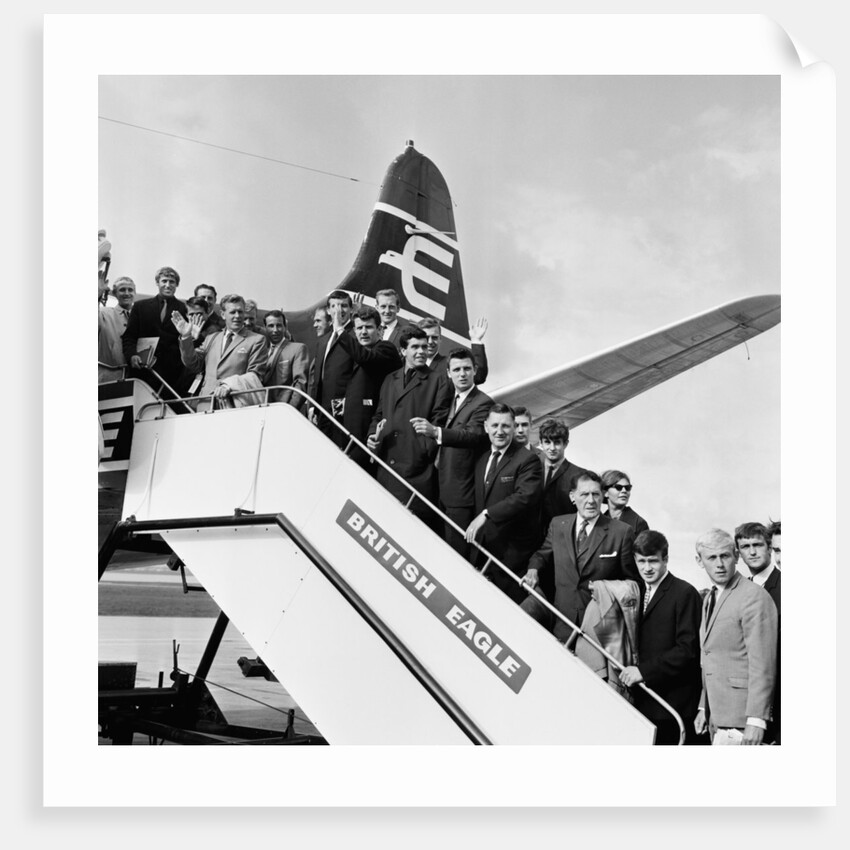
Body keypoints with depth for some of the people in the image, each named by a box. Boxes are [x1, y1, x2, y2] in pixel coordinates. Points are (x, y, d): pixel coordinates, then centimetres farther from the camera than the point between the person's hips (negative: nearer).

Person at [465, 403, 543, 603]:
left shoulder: (527, 461, -10)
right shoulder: (482, 461, 16)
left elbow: (525, 497, -24)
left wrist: (486, 514, -28)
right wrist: (475, 527, 11)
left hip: (512, 552, -7)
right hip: (484, 548, 7)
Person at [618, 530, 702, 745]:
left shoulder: (685, 593, -8)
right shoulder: (638, 593, 16)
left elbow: (687, 649, -15)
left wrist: (643, 670, -19)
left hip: (674, 703, -6)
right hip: (643, 701, 6)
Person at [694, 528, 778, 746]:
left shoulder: (755, 597, -13)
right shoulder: (709, 598, 16)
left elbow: (762, 665, -17)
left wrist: (756, 720, -20)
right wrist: (704, 707, 17)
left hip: (740, 720, -8)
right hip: (716, 717, 8)